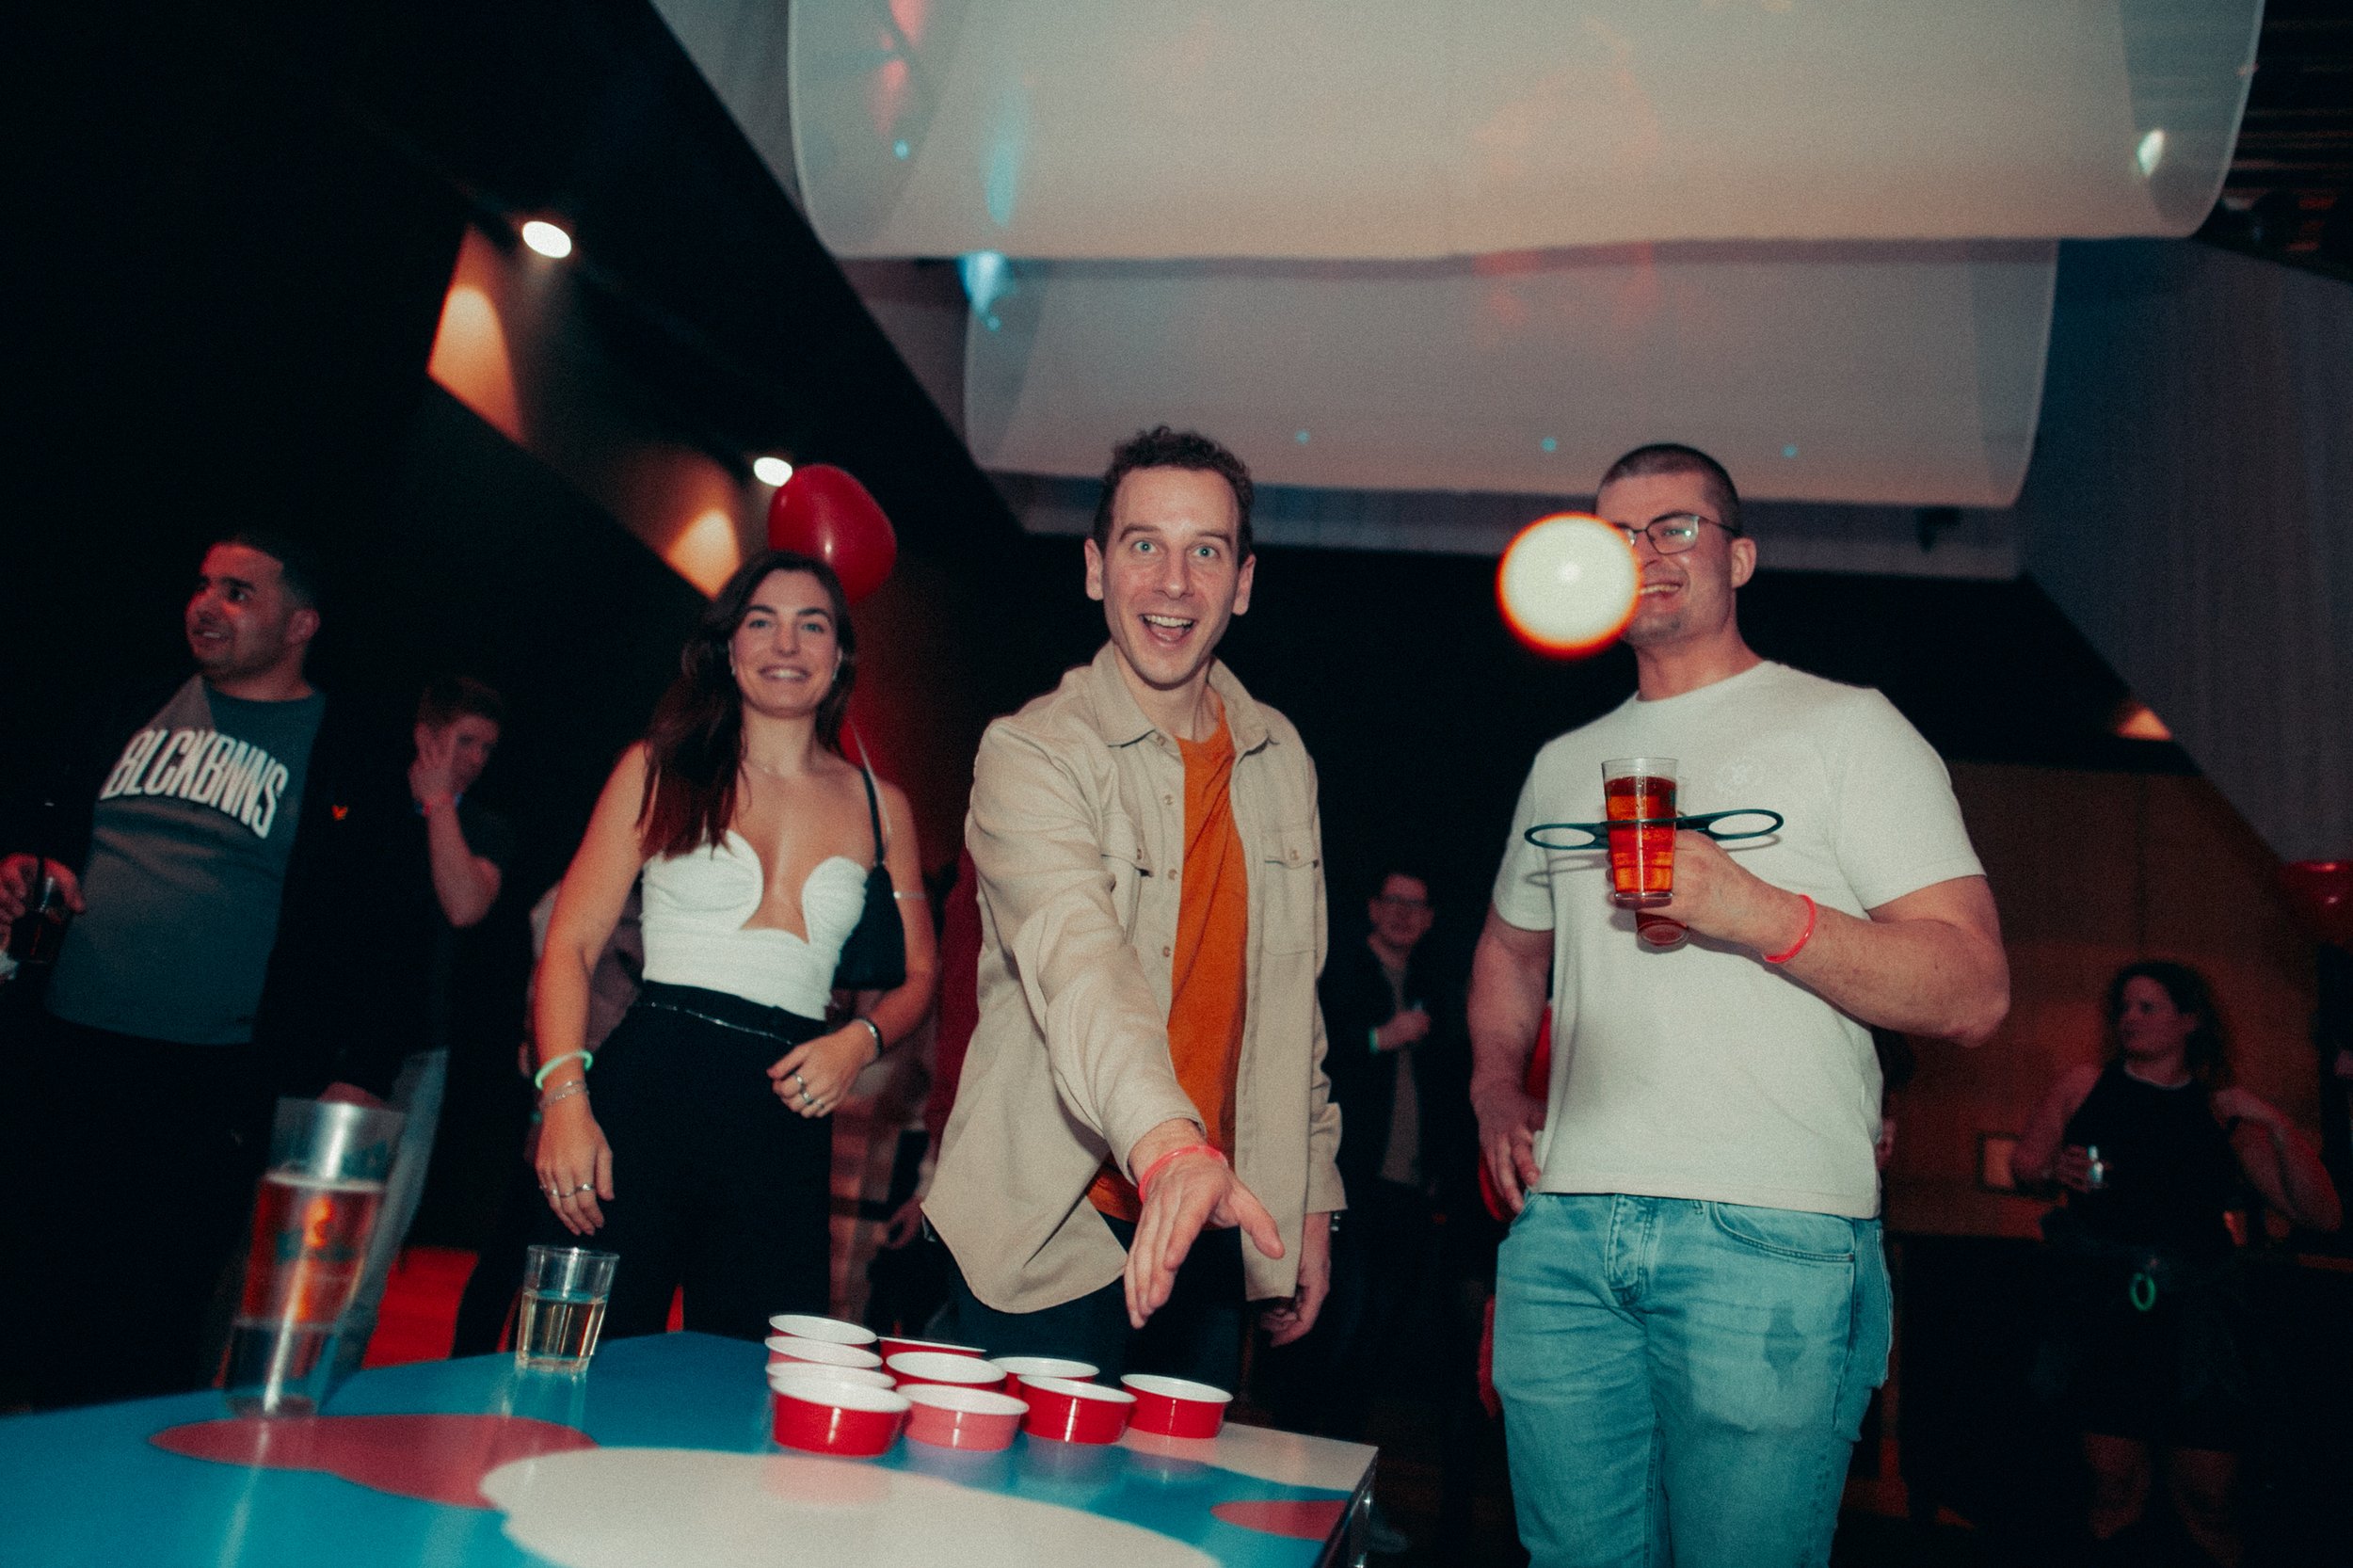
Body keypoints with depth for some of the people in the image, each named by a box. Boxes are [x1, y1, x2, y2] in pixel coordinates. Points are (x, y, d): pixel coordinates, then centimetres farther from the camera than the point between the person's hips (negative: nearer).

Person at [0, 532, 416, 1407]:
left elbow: (377, 926, -5)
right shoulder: (130, 715, 14)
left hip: (213, 1089, -5)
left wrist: (361, 1075, -13)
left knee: (146, 1348, -2)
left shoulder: (351, 757, -1)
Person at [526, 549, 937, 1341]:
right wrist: (563, 1094, -12)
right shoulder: (660, 770, 6)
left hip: (787, 1124, 2)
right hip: (645, 1097, -2)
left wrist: (860, 1039, -3)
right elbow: (570, 943, 1)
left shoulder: (879, 806, 12)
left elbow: (916, 975, 17)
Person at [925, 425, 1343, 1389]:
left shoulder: (1281, 758, 6)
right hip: (1048, 1237, -5)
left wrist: (1312, 1194, 12)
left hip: (1209, 1233, 5)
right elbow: (1077, 957, -32)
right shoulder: (1031, 752, -13)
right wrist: (1166, 1142, -48)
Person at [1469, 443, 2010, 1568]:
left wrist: (1758, 912, -18)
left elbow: (1974, 992, -4)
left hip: (1770, 1232, -4)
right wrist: (1495, 1085, 16)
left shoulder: (1847, 727, 4)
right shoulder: (1564, 764, 19)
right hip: (1564, 1223, 5)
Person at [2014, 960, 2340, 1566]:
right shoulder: (2086, 1084, 9)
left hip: (2195, 1307, 1)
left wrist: (2276, 1125, -9)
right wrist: (2055, 1169, -8)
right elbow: (2022, 1161, 14)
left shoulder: (2223, 1111, 8)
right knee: (2115, 1491, -7)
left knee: (2206, 1500, -1)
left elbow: (2321, 1215, 3)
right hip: (2105, 1304, -1)